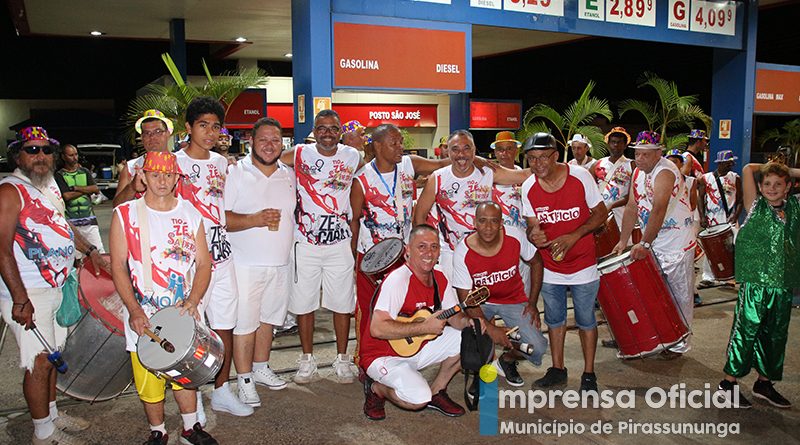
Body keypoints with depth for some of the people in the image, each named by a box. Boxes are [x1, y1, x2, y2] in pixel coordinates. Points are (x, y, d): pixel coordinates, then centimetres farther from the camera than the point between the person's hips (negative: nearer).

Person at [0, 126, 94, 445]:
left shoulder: (49, 184, 11)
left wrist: (89, 250, 26)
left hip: (56, 286, 8)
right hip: (28, 294, -8)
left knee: (51, 356, 18)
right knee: (39, 363, -1)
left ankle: (52, 414, 33)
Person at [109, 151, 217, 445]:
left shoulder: (190, 214, 1)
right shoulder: (124, 215, -4)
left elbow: (204, 264, 1)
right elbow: (118, 267, -6)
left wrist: (193, 300, -15)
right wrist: (134, 310, -17)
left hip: (184, 313, 2)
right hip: (143, 316, -2)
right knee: (149, 379, 8)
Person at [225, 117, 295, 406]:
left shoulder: (289, 175, 10)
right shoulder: (235, 173, -6)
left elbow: (295, 212, 24)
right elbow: (220, 217, -13)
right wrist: (254, 219, -24)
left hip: (280, 263, 5)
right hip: (246, 264, -5)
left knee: (268, 318, 16)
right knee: (245, 323, -1)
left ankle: (261, 368, 32)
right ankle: (245, 380, 12)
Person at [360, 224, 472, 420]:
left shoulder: (440, 279, 1)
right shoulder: (398, 279, -25)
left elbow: (455, 317, 7)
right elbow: (377, 328, -33)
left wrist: (469, 322, -18)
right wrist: (425, 327, -30)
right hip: (384, 355, -8)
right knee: (417, 400, -28)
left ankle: (435, 392, 12)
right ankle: (376, 388, 3)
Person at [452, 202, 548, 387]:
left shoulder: (515, 238, -18)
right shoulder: (463, 252, -23)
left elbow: (536, 262, 1)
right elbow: (465, 298, -18)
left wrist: (532, 303, -2)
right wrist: (490, 328, -26)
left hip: (514, 300, 2)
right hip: (480, 303, -2)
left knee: (537, 348, -14)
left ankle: (506, 361, 20)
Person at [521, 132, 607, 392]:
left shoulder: (580, 176, -16)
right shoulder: (528, 187, -9)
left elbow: (601, 213, -9)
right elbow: (532, 225, -1)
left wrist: (573, 236, -23)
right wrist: (534, 235, -26)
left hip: (583, 265, -3)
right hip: (550, 267, 3)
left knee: (586, 320, 8)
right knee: (554, 319, 16)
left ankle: (589, 374, 25)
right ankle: (557, 370, 33)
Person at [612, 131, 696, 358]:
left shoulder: (665, 173, -20)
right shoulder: (638, 172, 6)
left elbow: (658, 211, -31)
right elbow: (632, 208, 8)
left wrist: (644, 244, -34)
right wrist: (623, 241, 4)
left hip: (677, 244, -7)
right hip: (653, 245, 7)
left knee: (679, 295, 3)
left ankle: (679, 344, 15)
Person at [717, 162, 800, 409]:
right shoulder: (756, 206, 0)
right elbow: (748, 169, -4)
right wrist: (770, 168, 8)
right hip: (755, 283, -5)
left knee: (775, 335, 13)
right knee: (746, 331, -2)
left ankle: (764, 383, 29)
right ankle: (729, 382, 9)